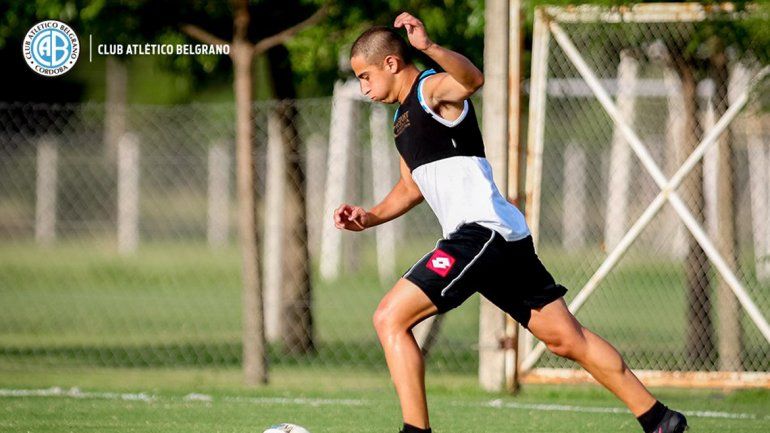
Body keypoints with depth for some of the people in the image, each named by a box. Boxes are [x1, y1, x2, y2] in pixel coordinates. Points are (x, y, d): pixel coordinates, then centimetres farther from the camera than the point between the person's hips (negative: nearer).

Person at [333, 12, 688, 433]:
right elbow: (411, 188, 34)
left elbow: (472, 79, -32)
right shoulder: (402, 117, 23)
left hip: (482, 231, -10)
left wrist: (430, 47, -50)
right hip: (505, 238, 10)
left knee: (390, 318, -14)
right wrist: (369, 217, 18)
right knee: (567, 338, 11)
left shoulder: (433, 87, -7)